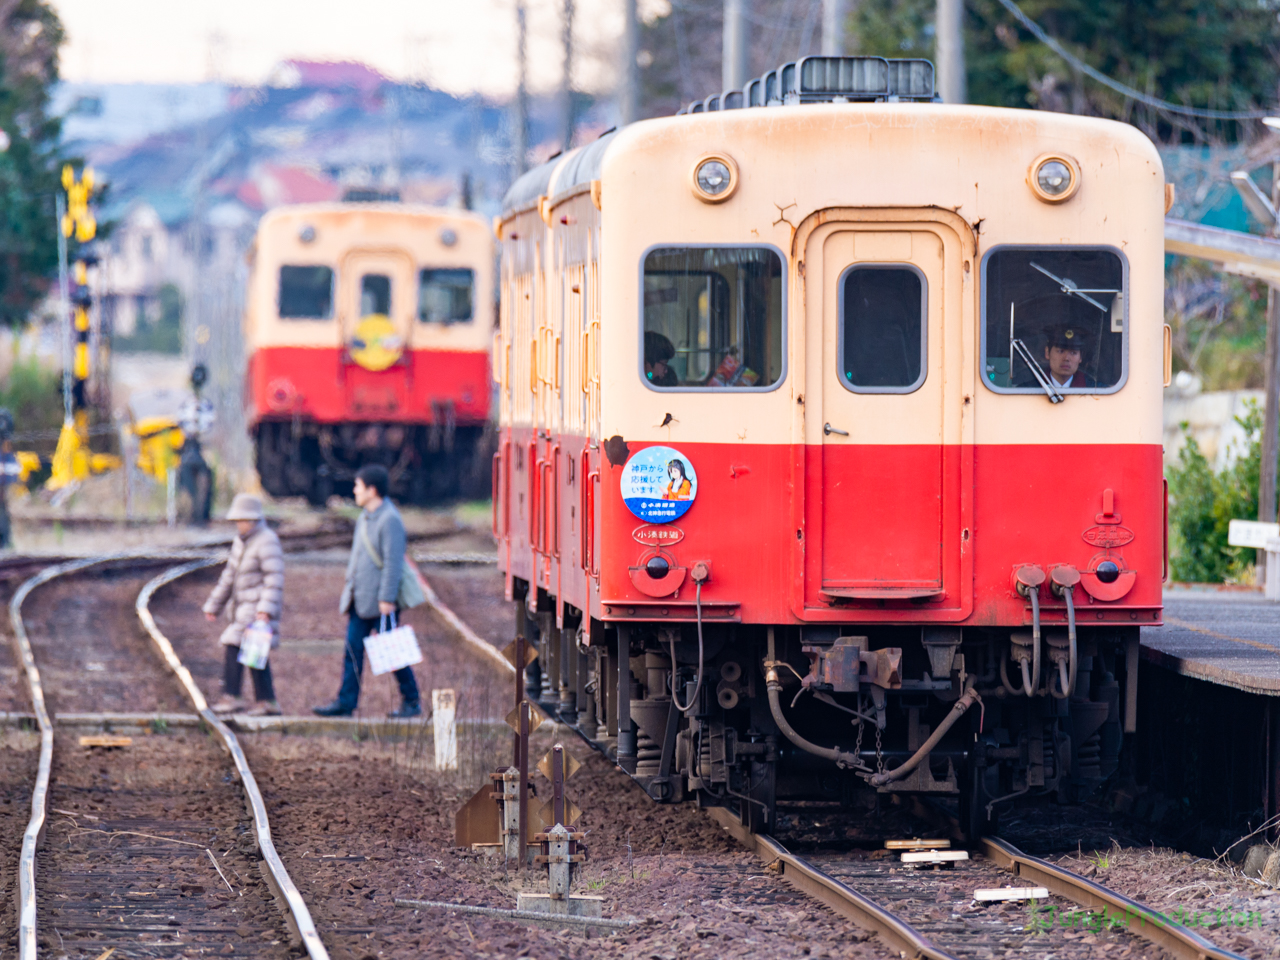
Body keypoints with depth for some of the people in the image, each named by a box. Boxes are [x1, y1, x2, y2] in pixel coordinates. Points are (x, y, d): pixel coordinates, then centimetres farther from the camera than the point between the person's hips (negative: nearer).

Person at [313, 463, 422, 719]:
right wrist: (350, 587, 21)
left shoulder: (389, 520, -16)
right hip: (360, 597, 9)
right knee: (353, 649, 4)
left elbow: (393, 562, -19)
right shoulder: (366, 517, 14)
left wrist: (387, 599, -22)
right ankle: (346, 702, 5)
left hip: (381, 601, -9)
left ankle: (412, 701, 10)